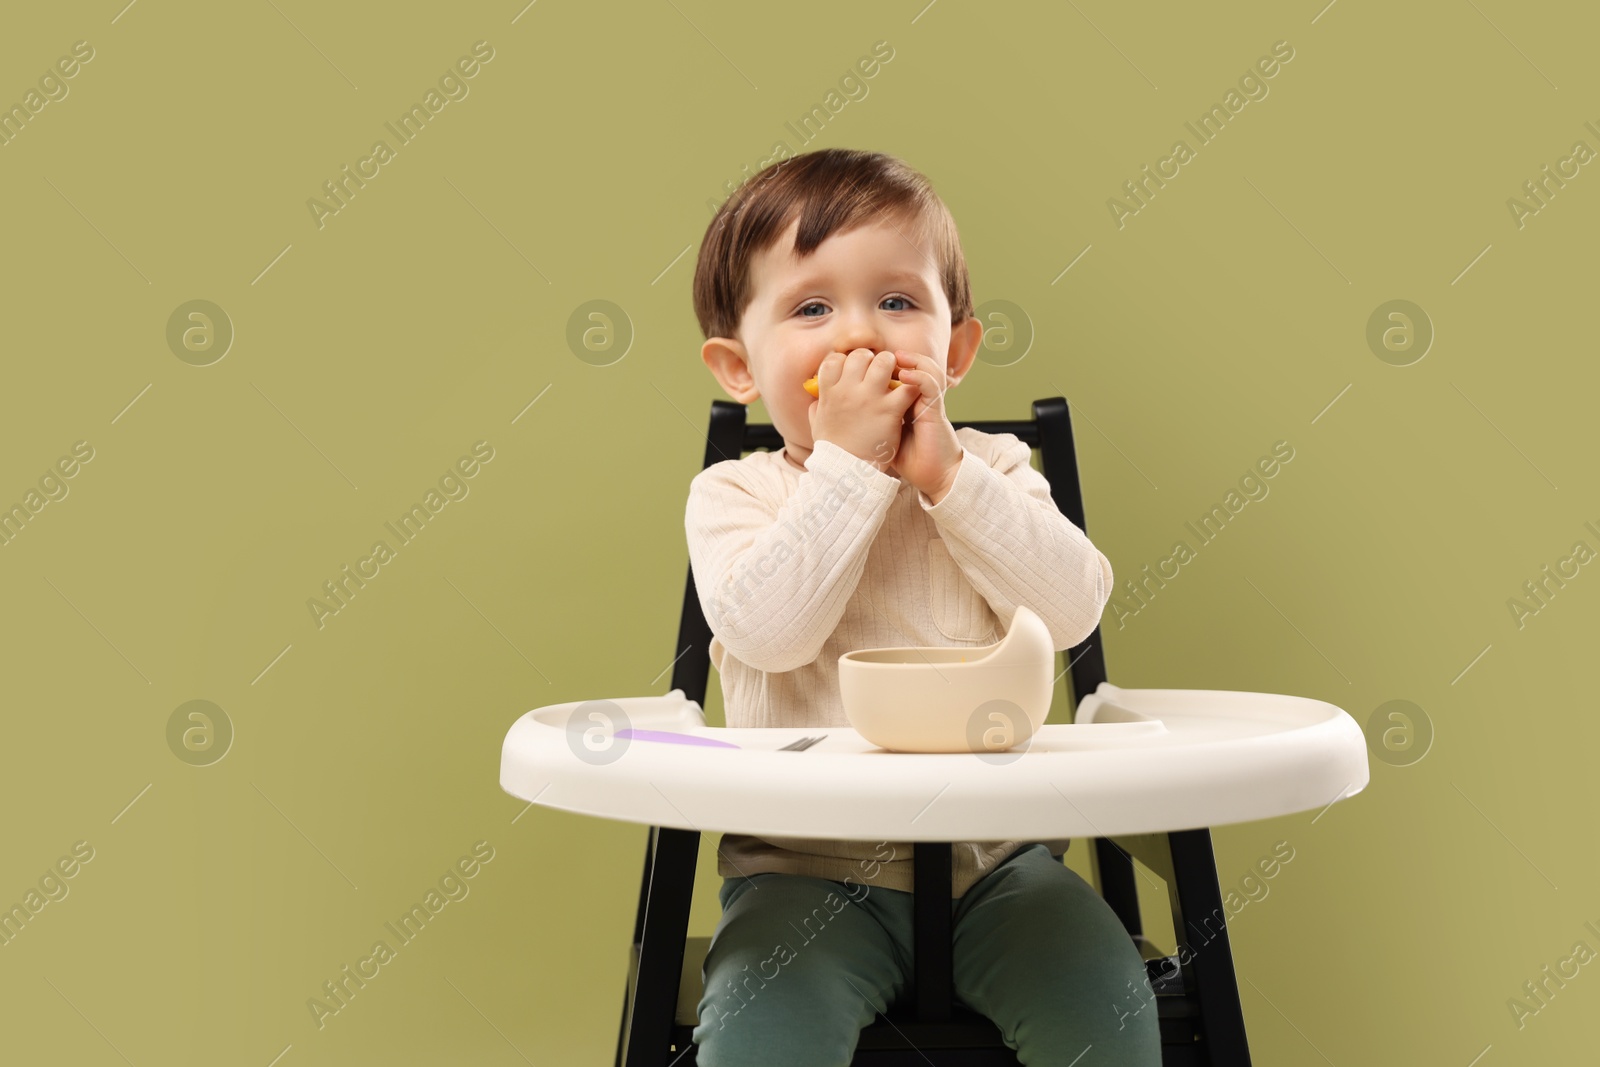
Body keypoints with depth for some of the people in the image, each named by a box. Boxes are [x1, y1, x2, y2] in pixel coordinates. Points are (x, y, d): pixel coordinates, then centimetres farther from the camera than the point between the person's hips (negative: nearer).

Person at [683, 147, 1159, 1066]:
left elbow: (1072, 609, -9)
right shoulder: (733, 494, -1)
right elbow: (768, 630, -20)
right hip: (810, 867, -2)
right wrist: (848, 463, -20)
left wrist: (949, 474, -16)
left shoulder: (992, 469, 6)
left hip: (995, 856, 2)